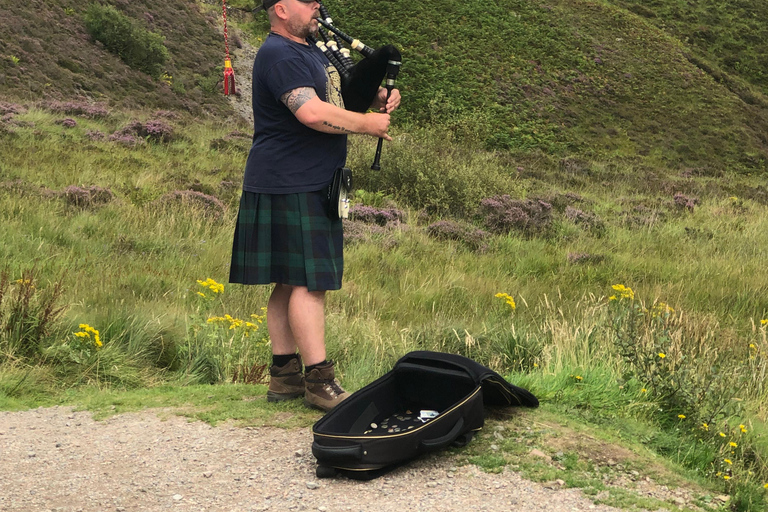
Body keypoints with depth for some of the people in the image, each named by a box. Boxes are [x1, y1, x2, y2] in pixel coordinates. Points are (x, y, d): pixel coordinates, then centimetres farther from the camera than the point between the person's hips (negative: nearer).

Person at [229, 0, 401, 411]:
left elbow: (340, 90, 28)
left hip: (309, 184, 10)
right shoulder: (279, 56, -14)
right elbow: (312, 112, -26)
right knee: (308, 281, -9)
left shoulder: (309, 51, 19)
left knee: (291, 281, 11)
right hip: (291, 187, -10)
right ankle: (319, 380, -6)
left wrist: (380, 96, 7)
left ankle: (284, 373, 17)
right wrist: (368, 123, -15)